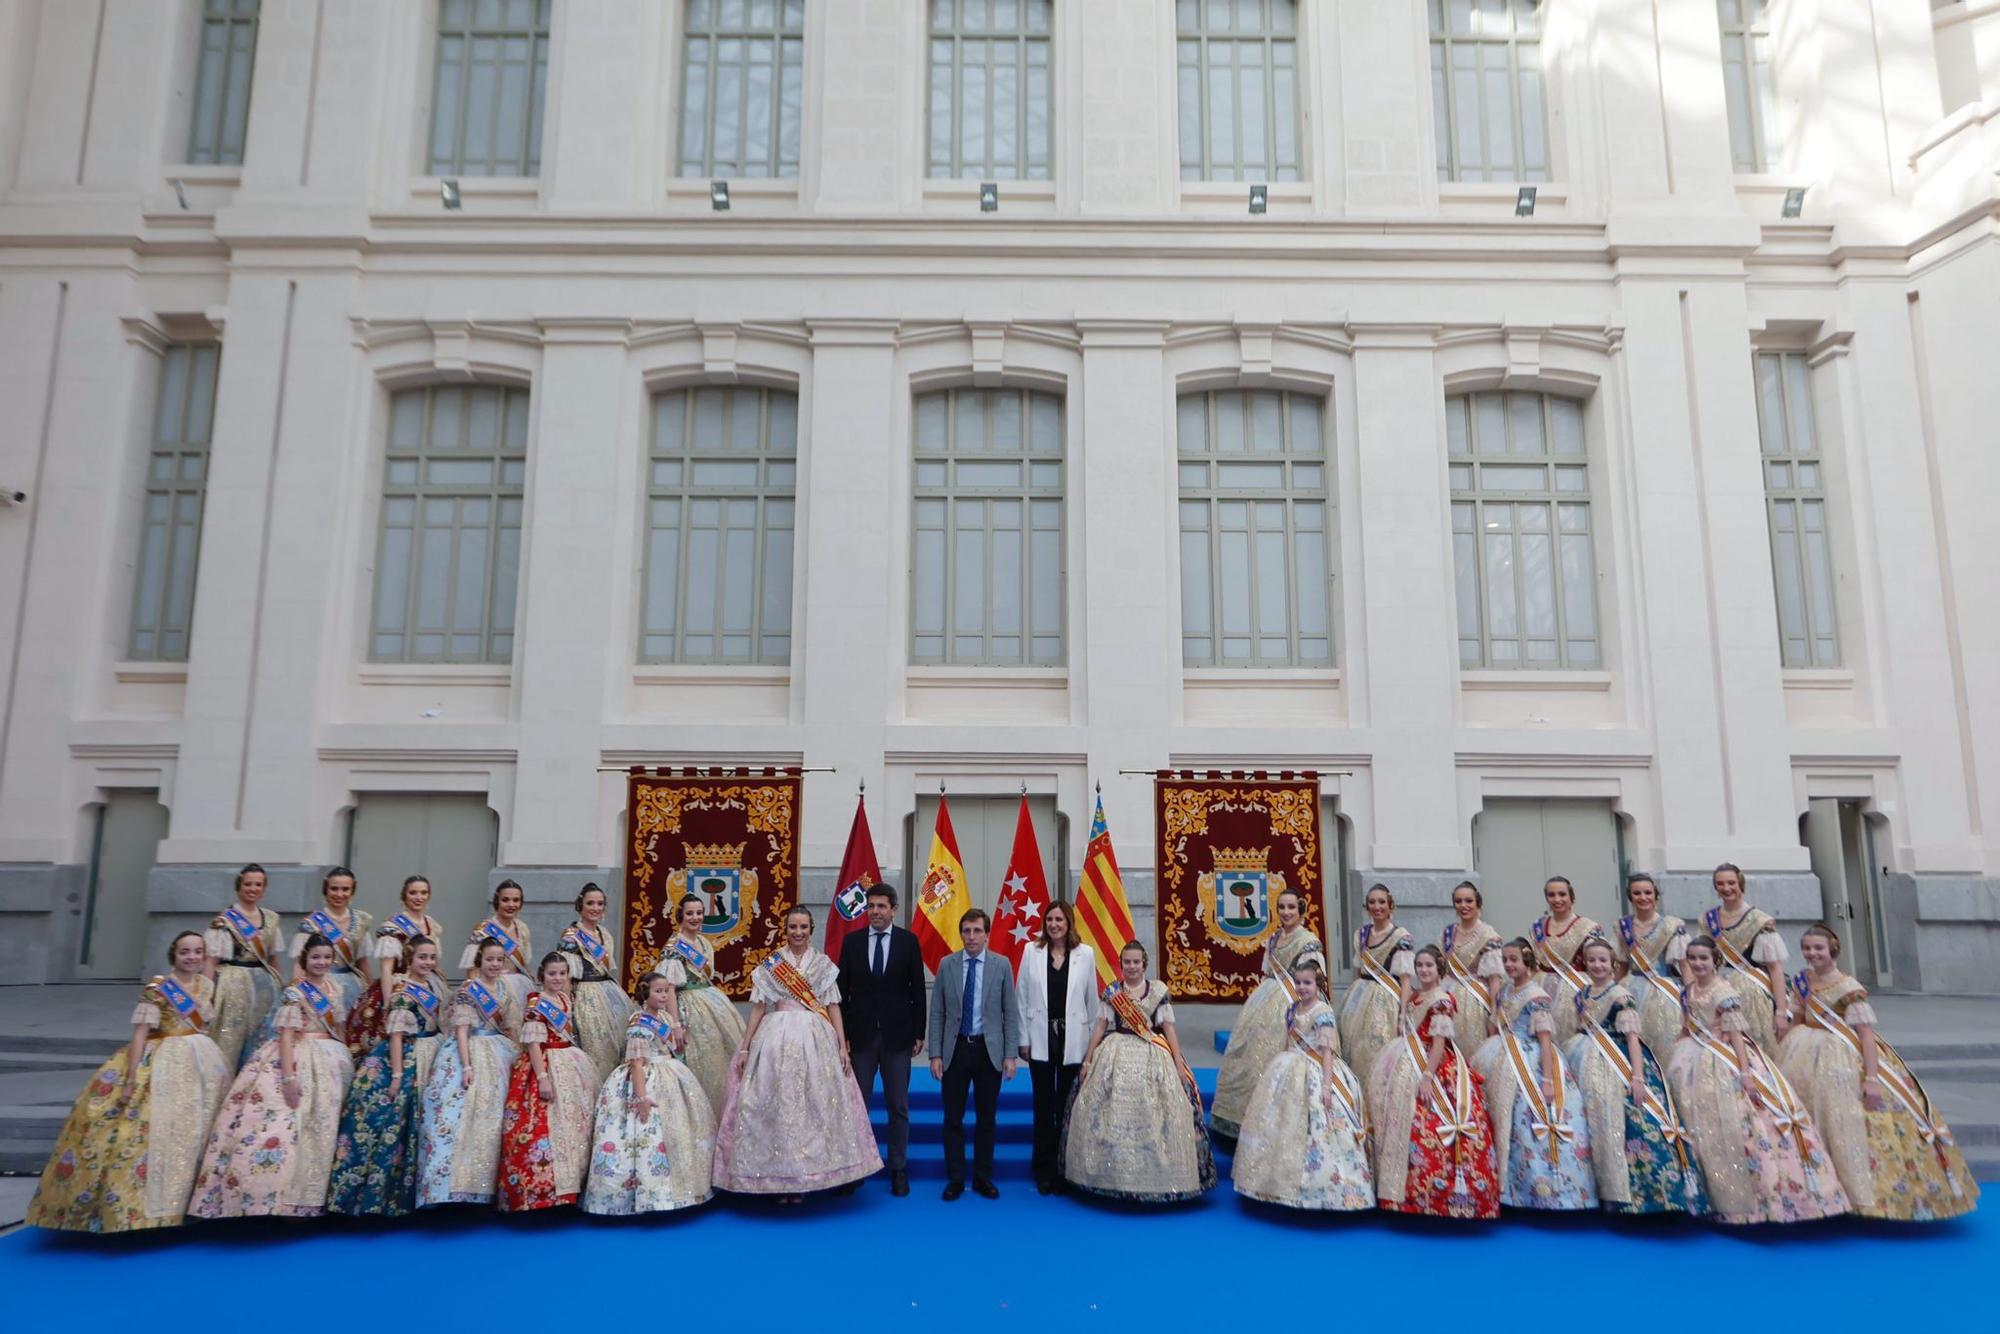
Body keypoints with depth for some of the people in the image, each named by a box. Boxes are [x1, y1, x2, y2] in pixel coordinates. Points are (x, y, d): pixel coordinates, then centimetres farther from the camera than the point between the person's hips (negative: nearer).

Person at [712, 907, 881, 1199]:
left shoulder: (823, 964, 7)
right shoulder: (770, 964, 5)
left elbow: (833, 1006, 6)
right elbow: (758, 1007, 5)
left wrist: (843, 1046, -1)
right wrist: (744, 1048, 0)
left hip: (816, 1040, 1)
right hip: (776, 1037, 0)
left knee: (813, 1105, 0)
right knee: (774, 1105, -1)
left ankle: (804, 1176, 12)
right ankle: (777, 1177, 9)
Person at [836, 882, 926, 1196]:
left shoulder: (909, 941, -1)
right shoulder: (852, 941, 3)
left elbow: (917, 990, 1)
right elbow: (843, 990, 3)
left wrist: (918, 1033, -2)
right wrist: (842, 1033, -1)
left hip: (897, 1035, -1)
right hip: (861, 1034, 1)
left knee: (898, 1107, 6)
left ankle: (898, 1170, 16)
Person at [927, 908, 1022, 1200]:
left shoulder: (1001, 965, -1)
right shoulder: (947, 964, 0)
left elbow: (1011, 1013, 0)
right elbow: (937, 1013, 2)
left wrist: (1010, 1055, -6)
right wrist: (935, 1054, -4)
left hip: (989, 1050, 0)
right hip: (955, 1049, 0)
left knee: (987, 1118, 9)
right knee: (953, 1118, 5)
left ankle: (983, 1178, 22)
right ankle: (955, 1179, 18)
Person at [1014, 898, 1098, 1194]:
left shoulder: (1085, 954, -1)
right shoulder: (1032, 951, -1)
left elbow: (1092, 1000, 3)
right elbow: (1022, 998, 1)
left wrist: (1094, 1043, 3)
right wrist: (1023, 1040, -2)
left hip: (1073, 1041, 0)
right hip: (1041, 1040, 0)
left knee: (1067, 1106, 7)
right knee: (1043, 1106, 8)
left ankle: (1065, 1169, 19)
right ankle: (1044, 1170, 19)